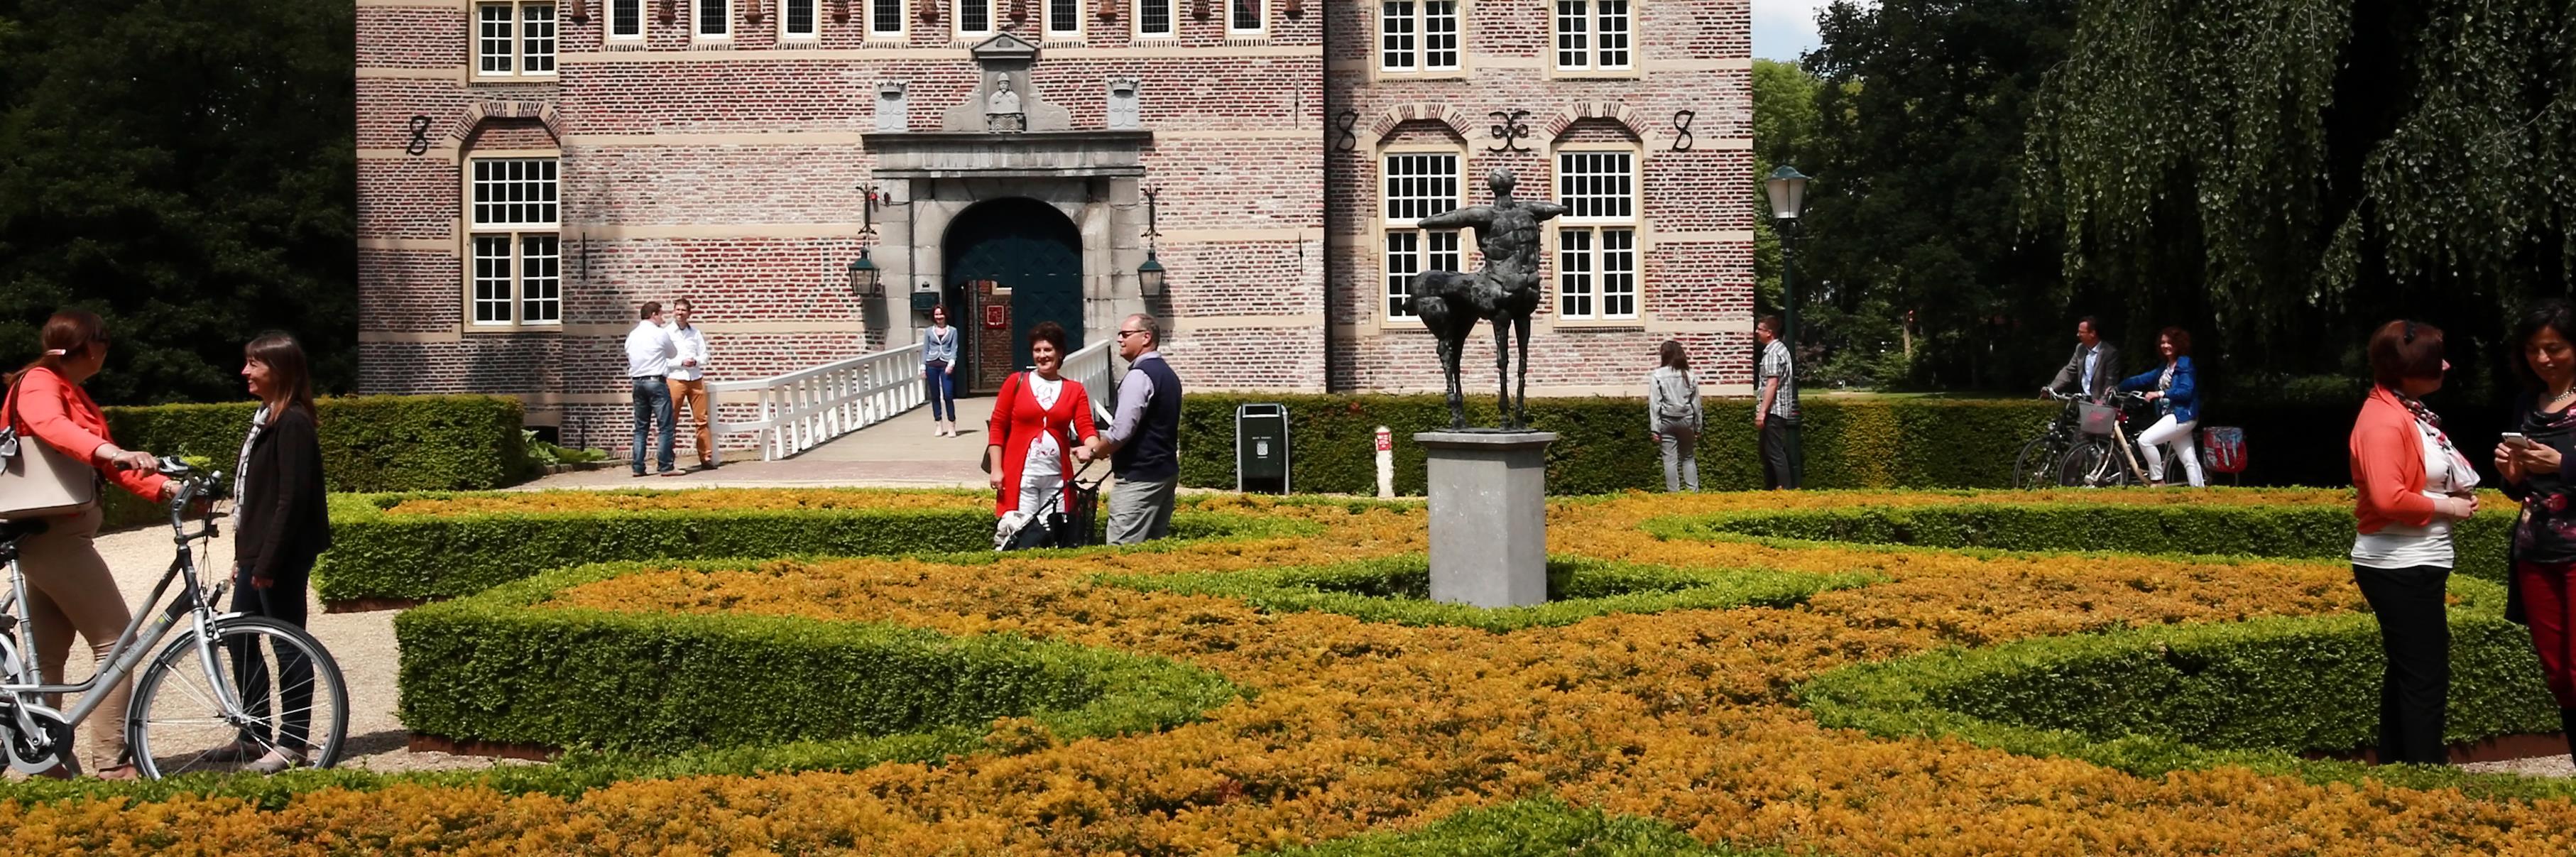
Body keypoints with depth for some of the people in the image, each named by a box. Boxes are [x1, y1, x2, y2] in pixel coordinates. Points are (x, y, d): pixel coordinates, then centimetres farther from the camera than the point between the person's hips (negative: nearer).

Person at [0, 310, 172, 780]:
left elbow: (111, 466, 15)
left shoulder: (72, 393, 20)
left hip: (50, 535, 10)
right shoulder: (38, 383, -10)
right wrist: (110, 452, -50)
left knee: (49, 653, 12)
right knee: (115, 640, -11)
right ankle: (111, 763, -11)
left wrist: (165, 487, 0)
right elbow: (52, 427, -33)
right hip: (54, 533, -10)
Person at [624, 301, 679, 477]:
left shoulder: (632, 336, 11)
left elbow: (629, 358, 12)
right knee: (665, 426, -3)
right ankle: (665, 466, -8)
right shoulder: (660, 334, -5)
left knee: (641, 428, 10)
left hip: (637, 382, 6)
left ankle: (638, 467, 8)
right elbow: (673, 354, 10)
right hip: (656, 382, -6)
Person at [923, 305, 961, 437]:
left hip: (946, 364, -2)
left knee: (948, 396, -10)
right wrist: (923, 367, 5)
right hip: (932, 365, 2)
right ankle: (938, 425, 11)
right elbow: (925, 350, 12)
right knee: (935, 396, 4)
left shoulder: (952, 331, 8)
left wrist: (951, 363, -12)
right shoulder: (929, 331, 11)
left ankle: (952, 426, -5)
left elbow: (954, 349, 3)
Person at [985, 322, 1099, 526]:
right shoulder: (1016, 382, 4)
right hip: (1020, 476, -2)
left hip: (1057, 478, 2)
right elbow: (997, 426, 3)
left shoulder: (1075, 390, 8)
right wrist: (996, 468, -5)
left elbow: (1086, 427, -3)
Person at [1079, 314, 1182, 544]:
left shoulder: (1139, 375, -15)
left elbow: (1121, 431, -21)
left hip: (1139, 477, -10)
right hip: (1166, 471, 10)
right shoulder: (1168, 374, 15)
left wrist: (1093, 452, -4)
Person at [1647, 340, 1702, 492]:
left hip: (1667, 421, -2)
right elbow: (1696, 403, 5)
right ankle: (1693, 492, 5)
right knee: (1689, 458, 11)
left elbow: (1654, 403, -8)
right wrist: (1698, 427, 13)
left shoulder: (1657, 375, -6)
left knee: (1670, 460, 1)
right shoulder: (1689, 375, 2)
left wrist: (1655, 429, -5)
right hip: (1686, 420, 2)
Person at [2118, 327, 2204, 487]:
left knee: (2145, 439, -19)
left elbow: (2186, 391, -19)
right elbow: (2142, 379, 16)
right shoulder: (2164, 368, 18)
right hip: (2171, 416, 9)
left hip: (2182, 416, -9)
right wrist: (2118, 387, 11)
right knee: (2189, 460, 8)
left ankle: (2157, 480, -11)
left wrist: (2160, 394, -24)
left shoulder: (2184, 365, -8)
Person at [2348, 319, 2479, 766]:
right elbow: (2388, 498, -28)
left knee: (2408, 669, 16)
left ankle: (2395, 764, 24)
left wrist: (2461, 492, 6)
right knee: (2426, 677, -7)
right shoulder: (2384, 420, -20)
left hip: (2415, 564, 11)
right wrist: (2445, 506, -15)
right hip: (2400, 568, -11)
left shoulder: (2410, 410, 12)